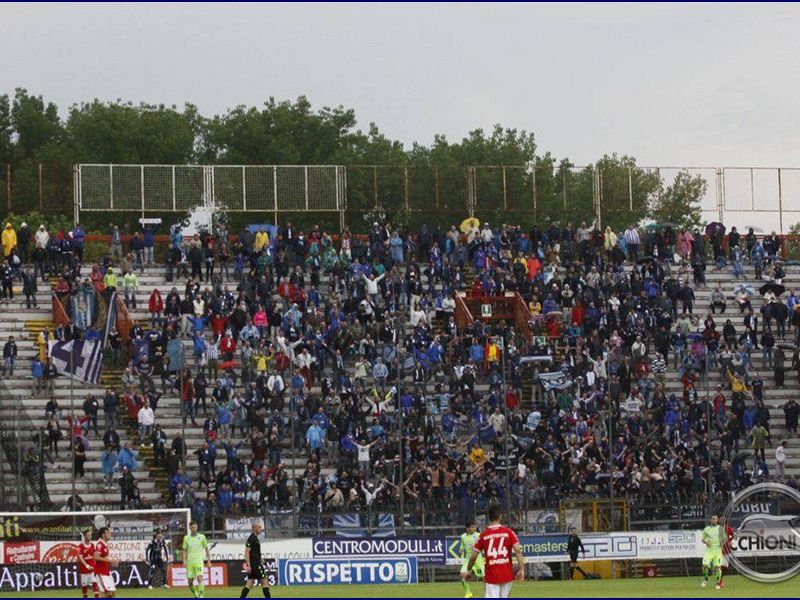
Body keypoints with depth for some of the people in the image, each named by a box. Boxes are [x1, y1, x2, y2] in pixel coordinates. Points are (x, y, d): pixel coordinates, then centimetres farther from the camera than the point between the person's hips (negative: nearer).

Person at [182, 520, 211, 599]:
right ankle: (196, 596, 23)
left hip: (199, 562, -3)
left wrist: (209, 562, 5)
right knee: (190, 582, 3)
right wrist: (184, 561, -2)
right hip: (189, 562, 3)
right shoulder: (186, 538, 9)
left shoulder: (201, 537, 4)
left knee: (199, 578, -20)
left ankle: (201, 596, -19)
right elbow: (185, 551, 12)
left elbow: (207, 550, 9)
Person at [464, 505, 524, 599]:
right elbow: (518, 550, -11)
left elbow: (473, 556, 0)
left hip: (491, 576, -1)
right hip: (507, 575, 1)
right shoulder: (508, 532, 0)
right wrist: (521, 569, -11)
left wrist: (468, 571, 15)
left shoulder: (483, 535, -1)